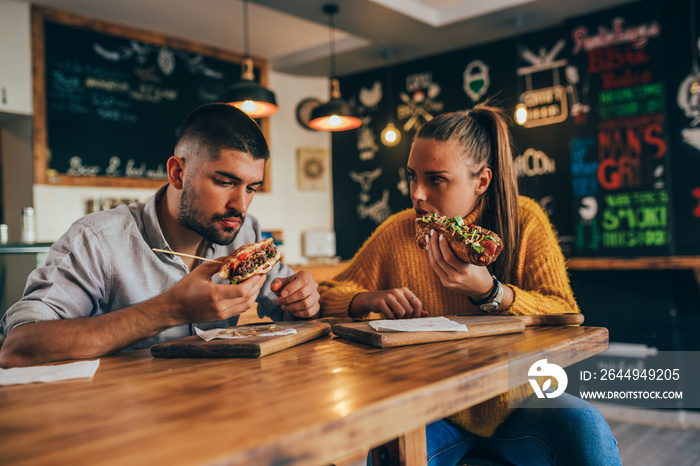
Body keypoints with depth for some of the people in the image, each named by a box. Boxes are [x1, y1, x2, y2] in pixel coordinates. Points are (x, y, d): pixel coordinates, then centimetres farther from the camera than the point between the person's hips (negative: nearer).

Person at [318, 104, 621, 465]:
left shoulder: (524, 220, -4)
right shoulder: (396, 233, -3)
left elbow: (567, 319, -11)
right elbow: (327, 296, 4)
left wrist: (487, 290, -26)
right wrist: (370, 299, -19)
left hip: (513, 402, 1)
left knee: (581, 424, -28)